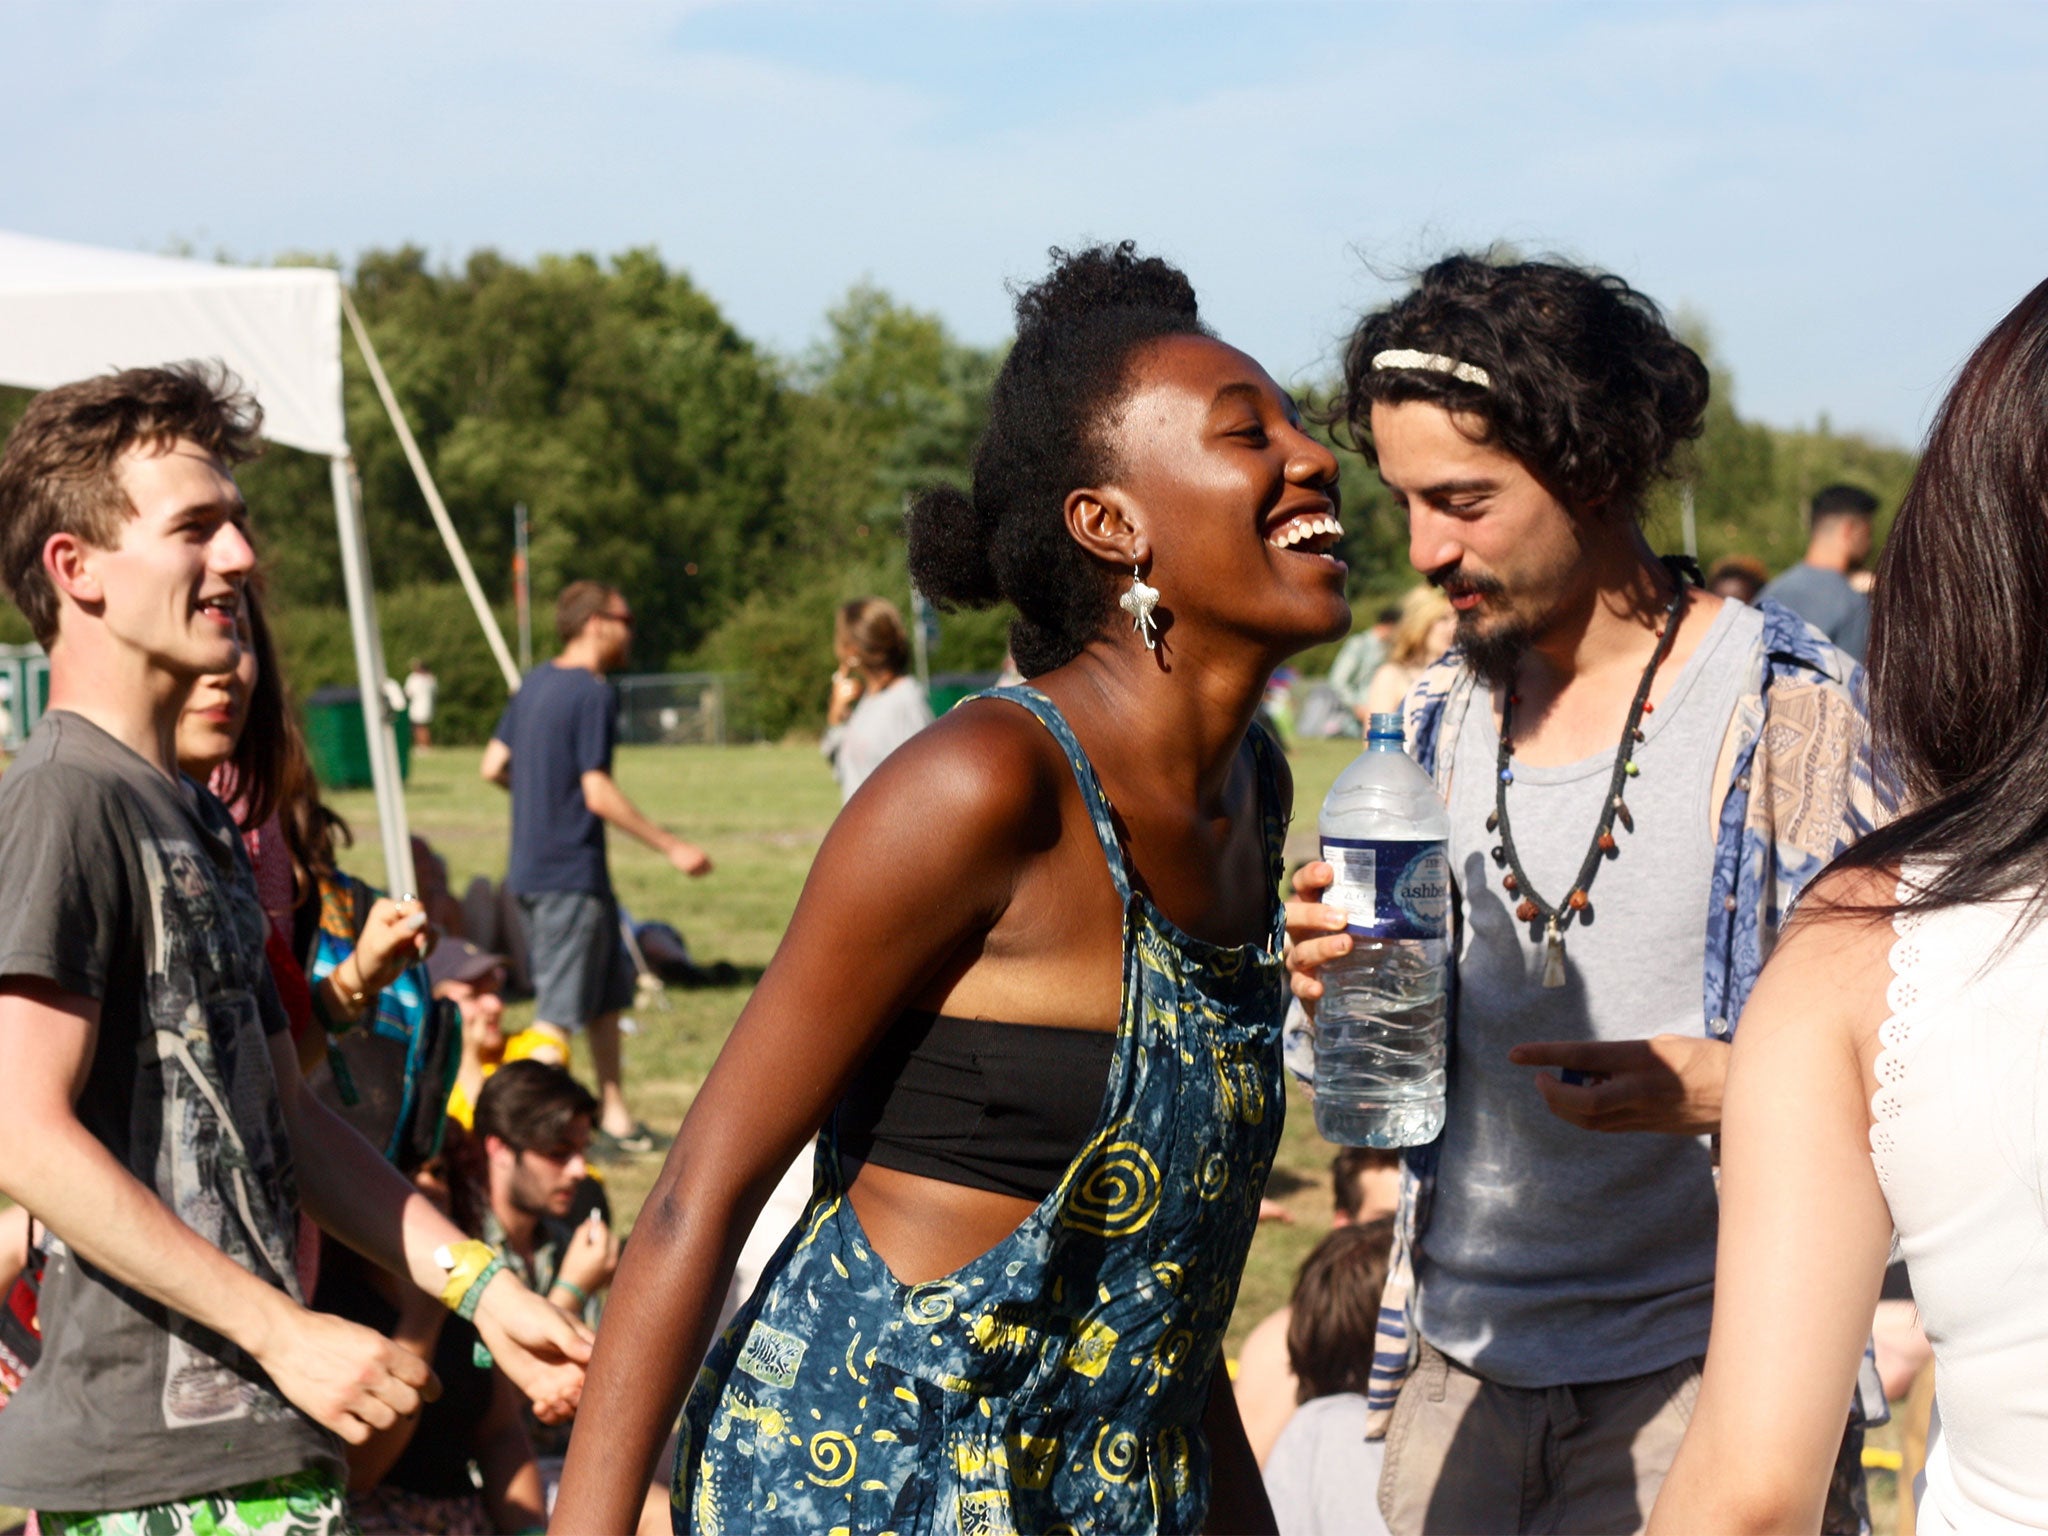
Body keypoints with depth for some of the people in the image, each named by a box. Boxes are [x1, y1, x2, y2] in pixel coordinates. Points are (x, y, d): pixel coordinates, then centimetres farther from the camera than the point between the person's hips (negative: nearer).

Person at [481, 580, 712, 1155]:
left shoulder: (535, 683, 11)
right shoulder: (593, 694, -15)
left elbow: (494, 766, 13)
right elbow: (599, 794, -19)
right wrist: (672, 847, -14)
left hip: (534, 865, 9)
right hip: (571, 872, -9)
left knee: (609, 992, 17)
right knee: (561, 1013, -5)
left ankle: (614, 1118, 22)